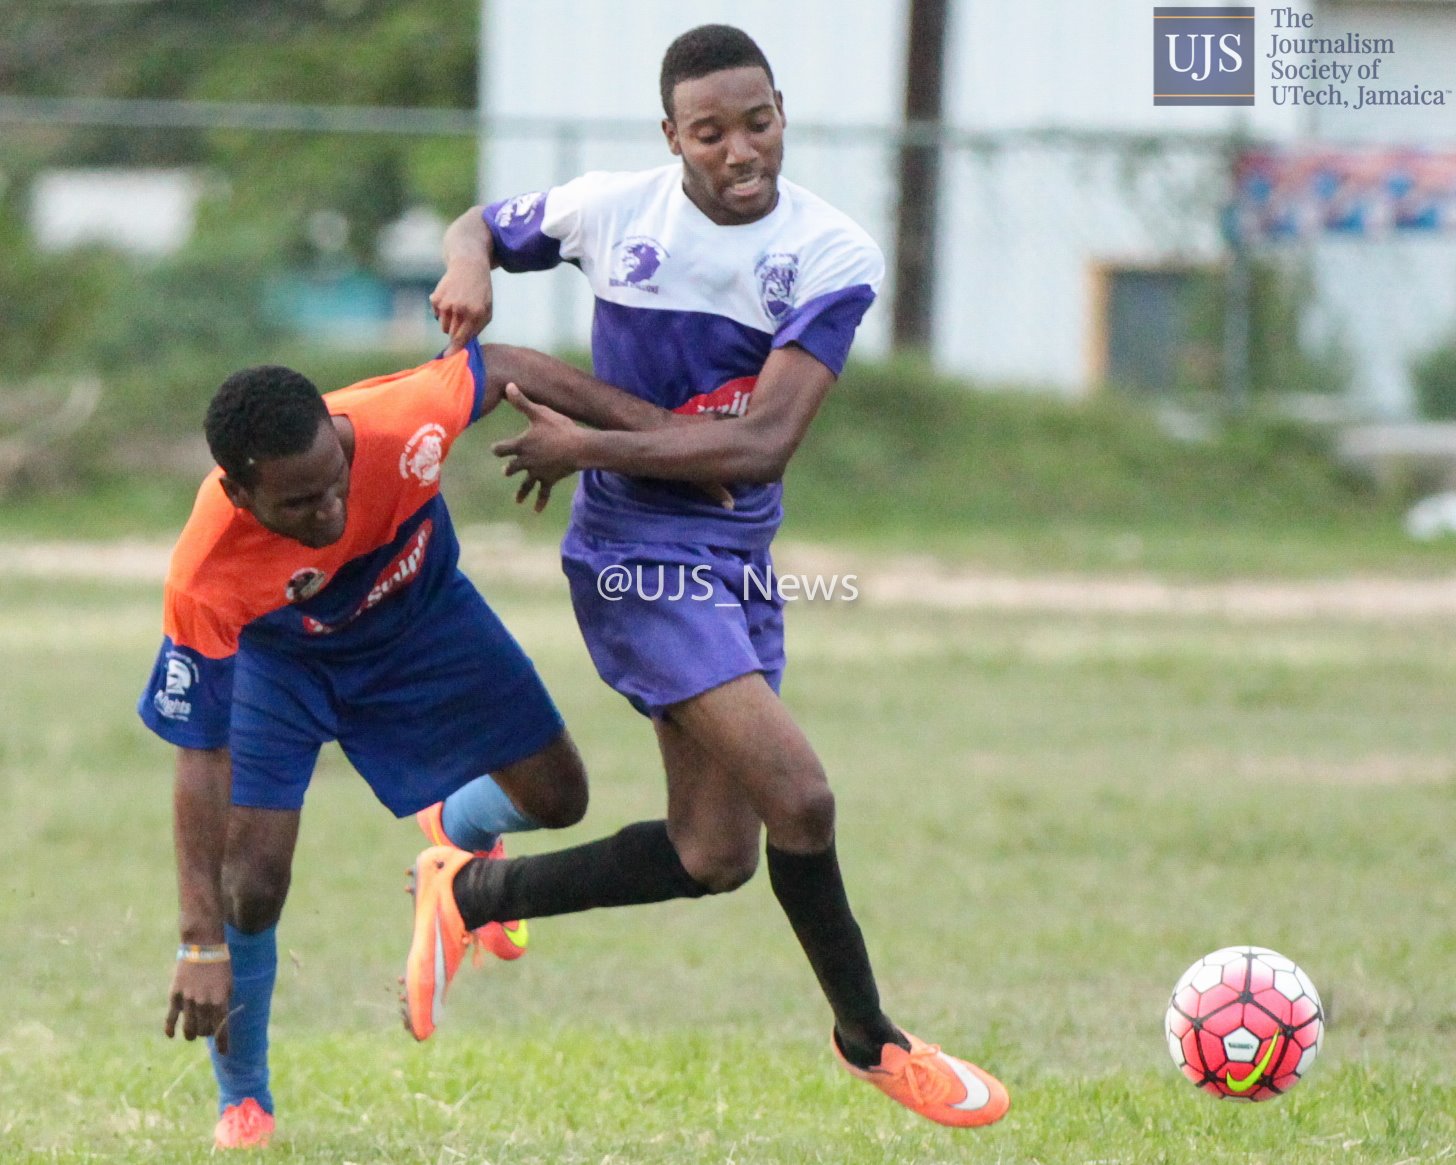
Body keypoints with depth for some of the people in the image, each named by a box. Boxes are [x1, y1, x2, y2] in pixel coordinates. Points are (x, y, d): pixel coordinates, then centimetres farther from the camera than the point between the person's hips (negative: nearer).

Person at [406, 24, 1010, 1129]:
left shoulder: (834, 254, -10)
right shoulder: (612, 209, -9)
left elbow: (761, 444, -17)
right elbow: (483, 223, 13)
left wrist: (591, 442, -19)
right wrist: (468, 265, -11)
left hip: (741, 558, 4)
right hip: (637, 553, -4)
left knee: (714, 855, 9)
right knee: (797, 793, -18)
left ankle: (465, 893, 27)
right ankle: (869, 1039, 1)